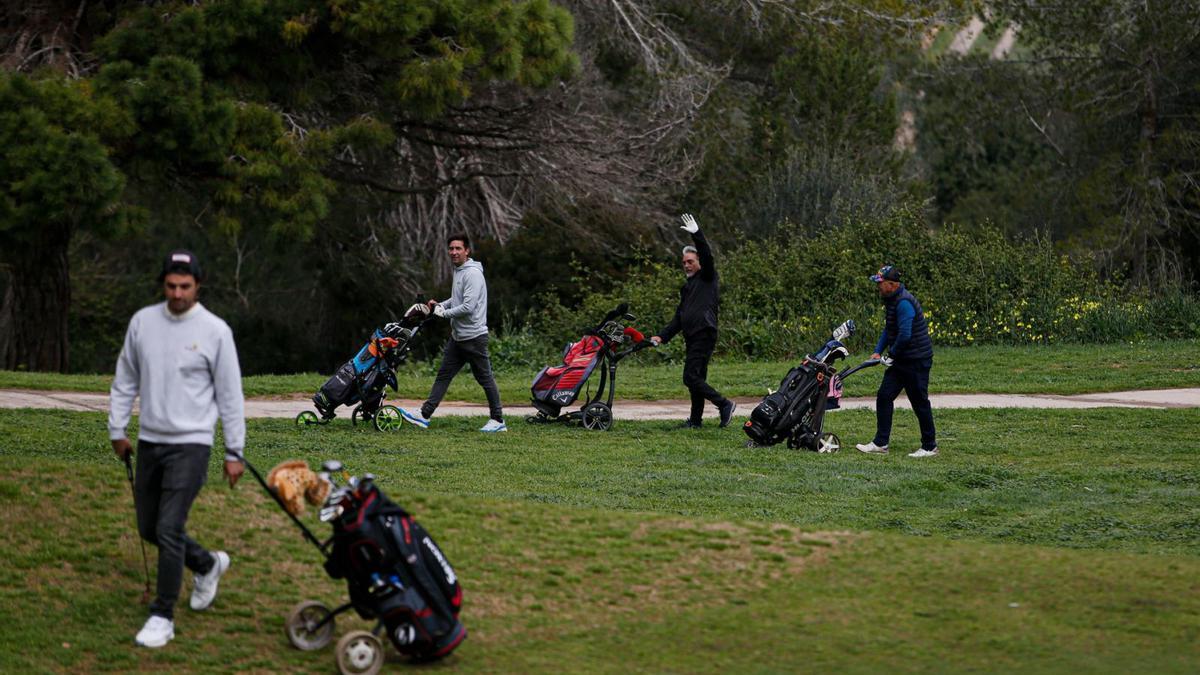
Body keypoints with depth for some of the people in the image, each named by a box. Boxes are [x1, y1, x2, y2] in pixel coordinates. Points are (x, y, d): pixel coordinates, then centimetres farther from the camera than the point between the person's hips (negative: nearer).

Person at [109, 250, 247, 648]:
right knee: (149, 528, 13)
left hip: (191, 444, -5)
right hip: (149, 441, 5)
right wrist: (117, 429, 12)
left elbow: (230, 395, -4)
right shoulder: (142, 322, 2)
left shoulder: (215, 331, -8)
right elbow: (125, 380, 13)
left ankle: (163, 617, -1)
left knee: (169, 529, -12)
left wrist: (234, 453, -3)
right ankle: (207, 565, 39)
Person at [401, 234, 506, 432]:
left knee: (485, 378, 0)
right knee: (443, 375, 7)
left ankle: (498, 420, 9)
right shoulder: (458, 271, 14)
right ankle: (424, 415, 7)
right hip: (457, 336, 10)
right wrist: (438, 305, 10)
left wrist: (444, 312, -13)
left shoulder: (473, 274, -18)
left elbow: (468, 306, -24)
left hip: (474, 337, -10)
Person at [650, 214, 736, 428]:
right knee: (696, 378, 9)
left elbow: (707, 256, -17)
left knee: (691, 377, -15)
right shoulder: (687, 287, 24)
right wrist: (663, 336, 16)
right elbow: (679, 317, 25)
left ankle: (724, 404, -10)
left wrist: (697, 235, -28)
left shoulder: (707, 278, 2)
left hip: (704, 335, -9)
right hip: (692, 338, 9)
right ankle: (695, 420, 11)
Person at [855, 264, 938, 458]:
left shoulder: (904, 303, -22)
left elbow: (904, 335, -28)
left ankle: (930, 447, 11)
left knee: (920, 403, 0)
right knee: (884, 397, 6)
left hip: (916, 361, -10)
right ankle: (880, 444, 9)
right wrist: (878, 351, 11)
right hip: (900, 360, 10)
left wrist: (892, 354, -13)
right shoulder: (891, 300, 11)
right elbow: (889, 329, 21)